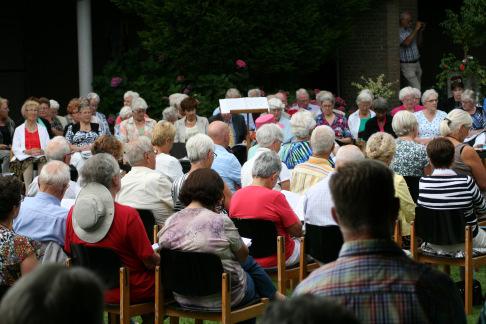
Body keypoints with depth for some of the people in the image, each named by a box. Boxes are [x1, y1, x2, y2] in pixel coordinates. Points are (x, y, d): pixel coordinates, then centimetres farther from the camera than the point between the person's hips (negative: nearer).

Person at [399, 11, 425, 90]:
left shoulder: (409, 29, 8)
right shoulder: (399, 32, -17)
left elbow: (416, 38, 25)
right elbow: (407, 42, -33)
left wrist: (420, 30, 7)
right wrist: (416, 29, -25)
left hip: (416, 63, 8)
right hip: (407, 65, -8)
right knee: (416, 89, -13)